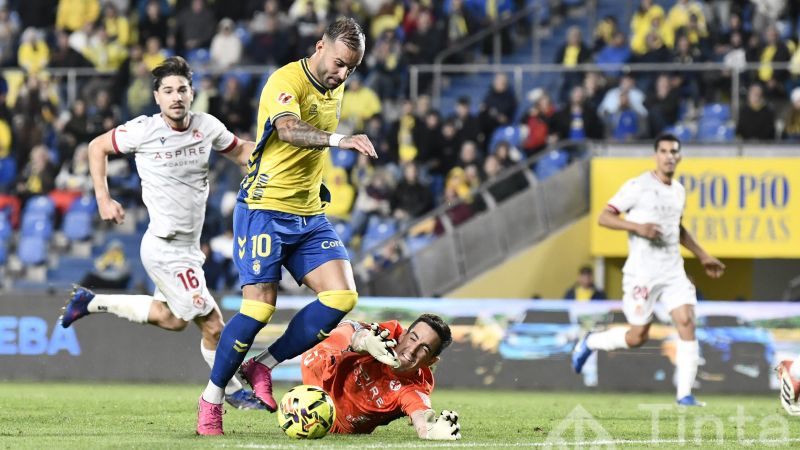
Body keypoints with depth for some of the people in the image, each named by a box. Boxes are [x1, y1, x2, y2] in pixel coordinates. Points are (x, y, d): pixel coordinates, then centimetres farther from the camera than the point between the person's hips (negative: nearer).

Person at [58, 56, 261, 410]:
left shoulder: (207, 126, -1)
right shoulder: (144, 130, -14)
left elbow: (241, 152, 14)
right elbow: (96, 148, 2)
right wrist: (103, 200, -3)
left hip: (187, 245, 8)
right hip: (166, 247, -8)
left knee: (172, 319, 26)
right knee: (212, 326, -6)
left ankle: (92, 302, 37)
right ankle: (233, 392, 14)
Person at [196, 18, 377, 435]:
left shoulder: (335, 88, 10)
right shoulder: (286, 80, -16)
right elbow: (289, 129, -37)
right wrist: (337, 139, -53)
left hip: (309, 214, 7)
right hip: (265, 209, -7)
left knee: (342, 295, -9)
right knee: (259, 307, -12)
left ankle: (263, 366, 5)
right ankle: (211, 397, 7)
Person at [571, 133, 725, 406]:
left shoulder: (678, 191, 13)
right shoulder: (638, 187, -9)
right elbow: (604, 217, -10)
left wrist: (702, 256, 25)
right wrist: (638, 227, -23)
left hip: (673, 271, 5)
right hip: (642, 273, -5)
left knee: (686, 323, -12)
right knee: (637, 337, -1)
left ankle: (685, 394, -9)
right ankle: (590, 343, 28)